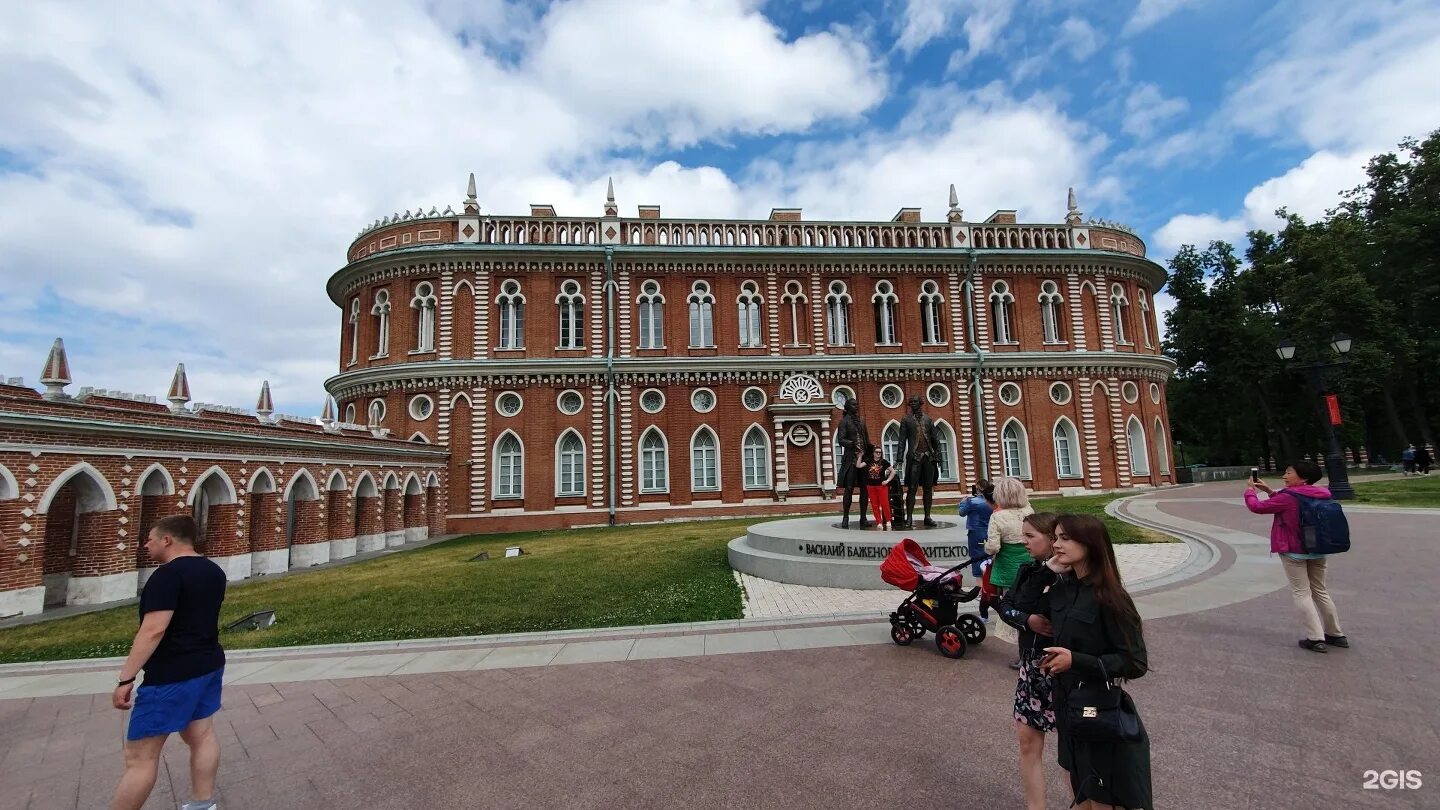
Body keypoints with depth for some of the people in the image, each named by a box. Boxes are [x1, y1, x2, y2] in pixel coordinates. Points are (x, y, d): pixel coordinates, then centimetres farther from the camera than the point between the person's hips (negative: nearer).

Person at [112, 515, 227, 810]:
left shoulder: (168, 574, -19)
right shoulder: (213, 571, 9)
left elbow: (153, 630, -24)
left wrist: (125, 678, -21)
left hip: (172, 675, -9)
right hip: (210, 664, 9)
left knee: (140, 755, 1)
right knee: (201, 735, 16)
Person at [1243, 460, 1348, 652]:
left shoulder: (1287, 497, -20)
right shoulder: (1320, 495, 3)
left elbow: (1257, 507, -10)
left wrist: (1250, 492, 8)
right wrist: (1269, 491, 14)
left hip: (1294, 552, -7)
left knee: (1301, 594, 0)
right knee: (1320, 591, 18)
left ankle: (1315, 639, -1)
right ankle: (1336, 634, 25)